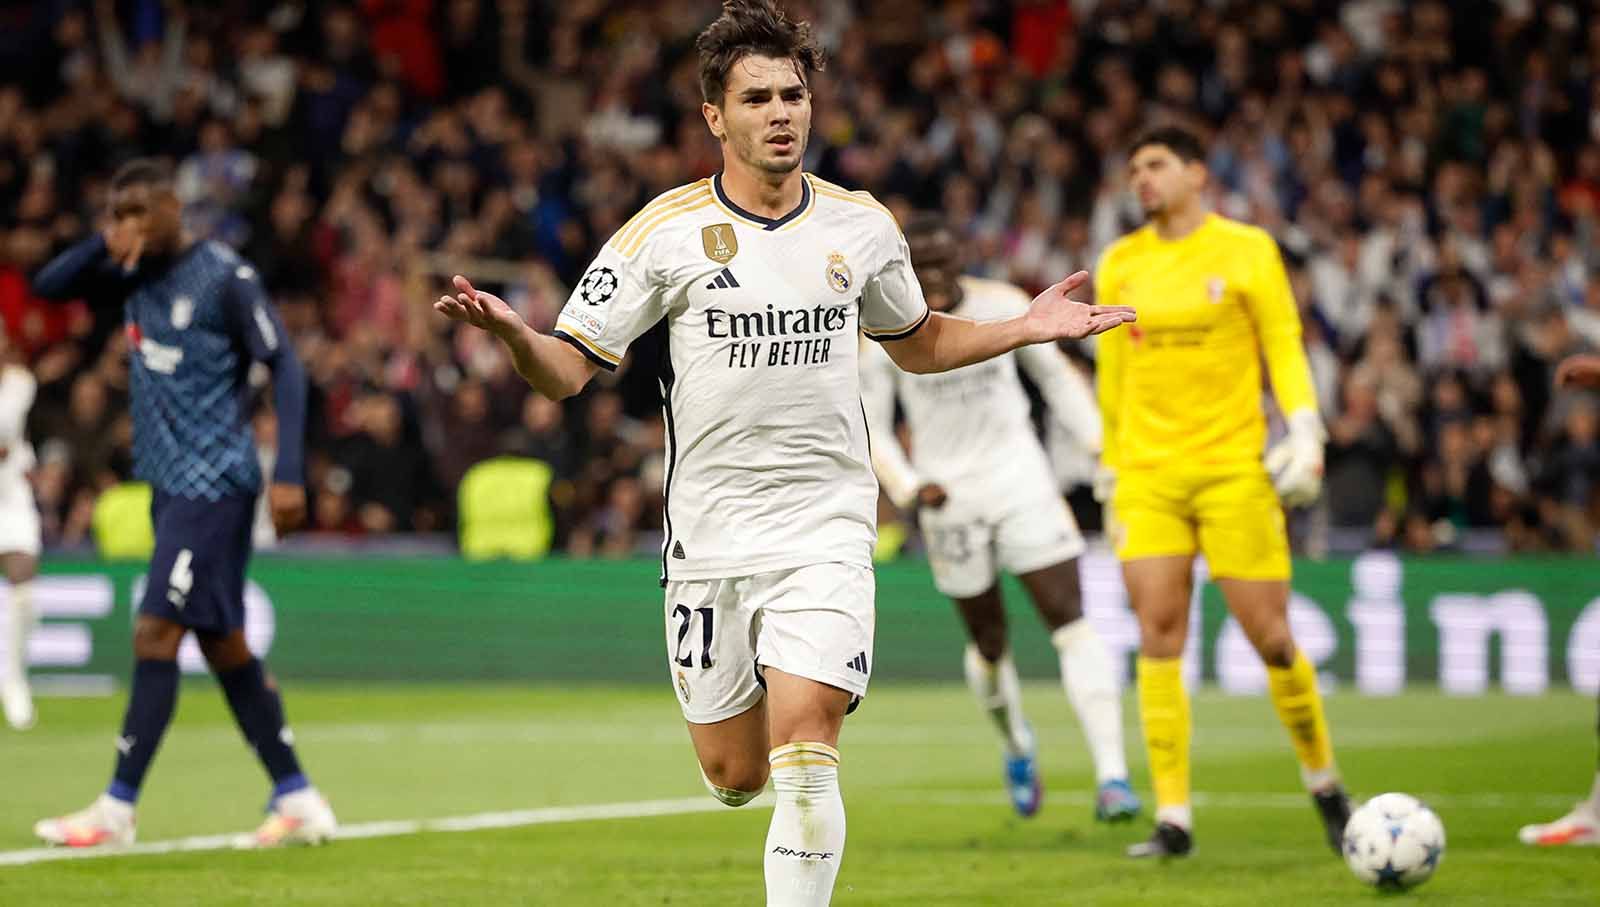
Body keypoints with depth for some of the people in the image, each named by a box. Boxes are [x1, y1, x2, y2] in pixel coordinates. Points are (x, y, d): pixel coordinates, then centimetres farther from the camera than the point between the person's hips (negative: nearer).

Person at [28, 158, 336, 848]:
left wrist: (288, 473, -18)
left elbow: (284, 366, -11)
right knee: (223, 647, 9)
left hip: (213, 483, -8)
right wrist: (102, 245, -7)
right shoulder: (135, 275, 12)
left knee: (155, 635, -12)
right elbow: (48, 286, 12)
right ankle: (299, 802, 14)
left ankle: (117, 810, -10)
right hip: (169, 482, 8)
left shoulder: (226, 277, -10)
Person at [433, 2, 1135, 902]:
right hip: (710, 538, 0)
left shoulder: (863, 226, 5)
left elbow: (918, 342, 24)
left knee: (803, 752, -16)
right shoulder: (666, 233, -4)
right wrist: (511, 331, -26)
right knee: (736, 776, 8)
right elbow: (567, 370, -5)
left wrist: (1026, 327, 11)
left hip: (827, 531, 0)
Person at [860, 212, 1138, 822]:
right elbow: (872, 429, 1)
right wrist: (910, 488, -16)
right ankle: (1016, 746, 40)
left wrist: (1100, 444, 4)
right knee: (988, 643, 8)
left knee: (1072, 623, -13)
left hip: (1021, 480, 0)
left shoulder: (1004, 306, -2)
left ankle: (1112, 776, -17)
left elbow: (1055, 376, 12)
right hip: (949, 498, 0)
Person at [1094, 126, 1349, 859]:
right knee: (1158, 635, -7)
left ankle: (1324, 784, 20)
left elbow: (1284, 345, 1)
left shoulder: (1246, 250, 2)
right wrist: (1110, 468, 18)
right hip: (1148, 470, 3)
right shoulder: (1120, 265, 11)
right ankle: (1172, 819, -5)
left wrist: (1305, 427, -13)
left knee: (1269, 634, -3)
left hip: (1233, 468, -3)